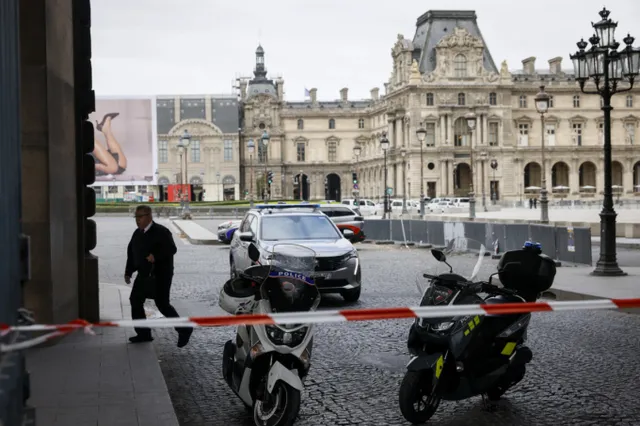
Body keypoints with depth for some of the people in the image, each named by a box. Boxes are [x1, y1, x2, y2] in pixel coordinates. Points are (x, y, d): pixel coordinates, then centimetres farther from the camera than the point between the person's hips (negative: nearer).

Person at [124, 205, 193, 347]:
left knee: (162, 304, -8)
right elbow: (131, 253, 17)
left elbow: (172, 249, -21)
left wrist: (156, 256, -31)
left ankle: (184, 330, 7)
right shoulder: (137, 234, 12)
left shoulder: (160, 232, -13)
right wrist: (128, 272, 11)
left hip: (160, 275, -8)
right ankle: (143, 334, 13)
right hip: (144, 274, 8)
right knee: (135, 300, 4)